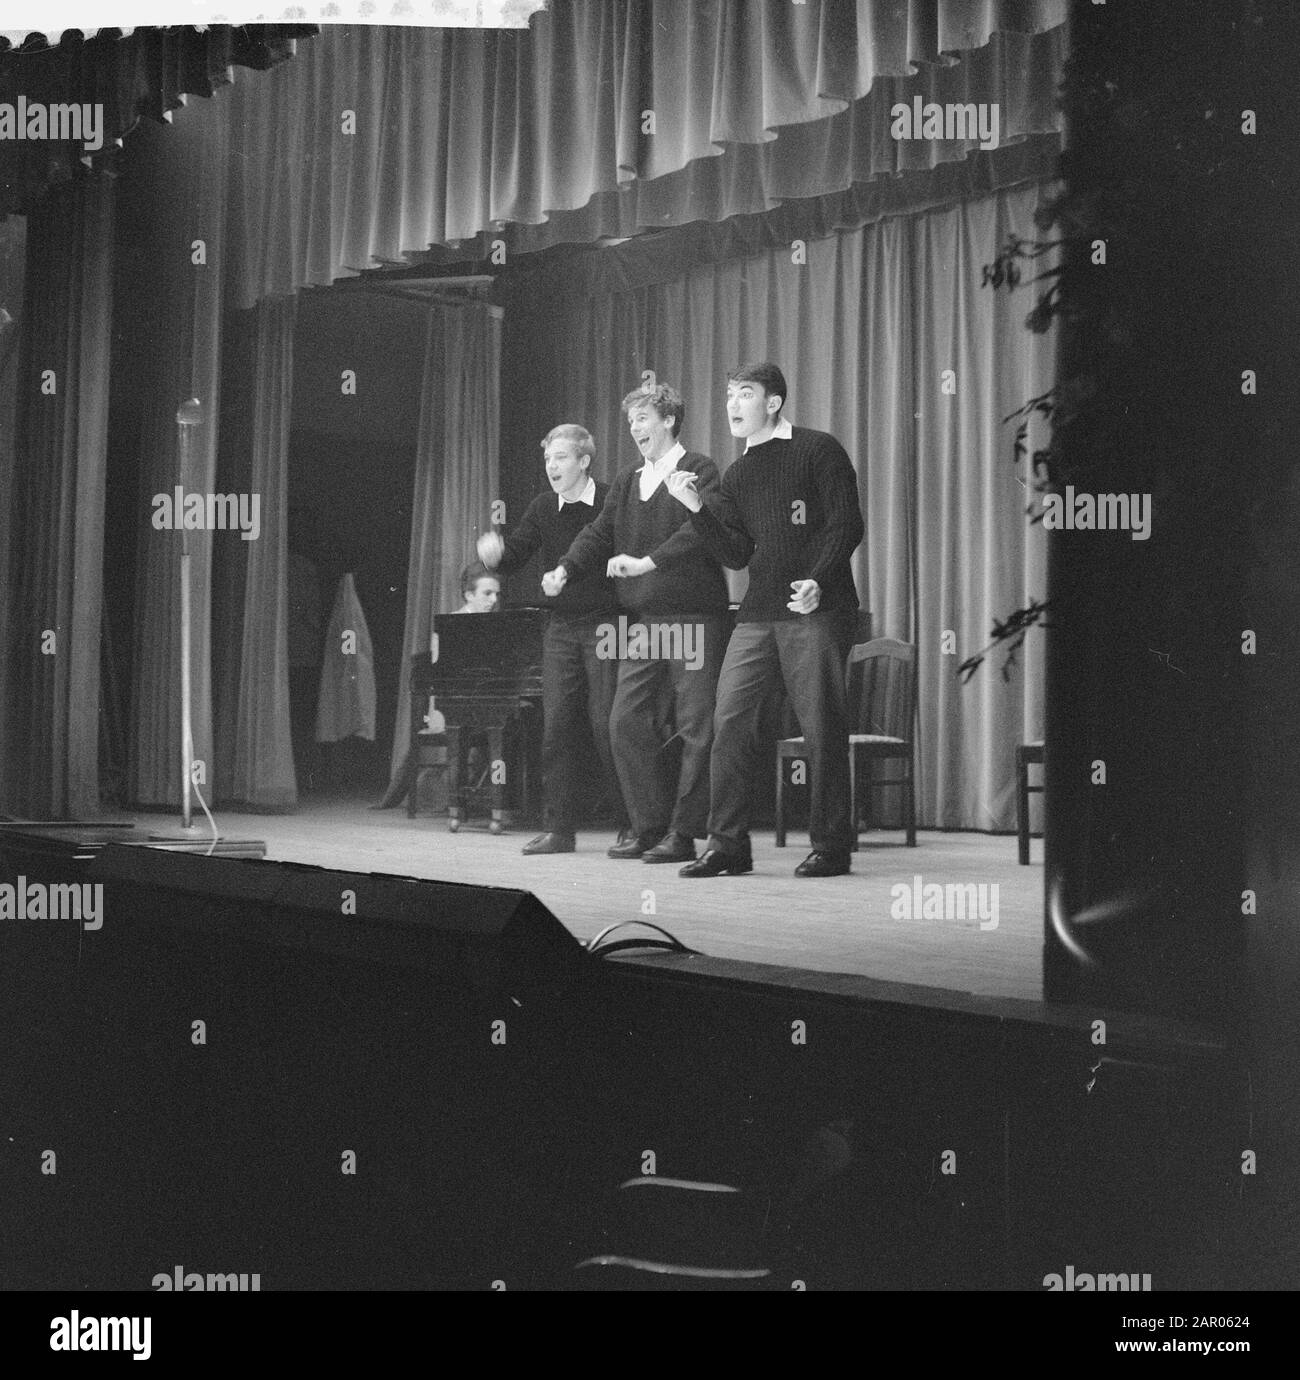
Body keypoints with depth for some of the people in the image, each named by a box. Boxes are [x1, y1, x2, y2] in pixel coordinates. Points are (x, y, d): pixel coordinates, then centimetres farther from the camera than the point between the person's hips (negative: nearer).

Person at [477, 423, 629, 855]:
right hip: (560, 629, 5)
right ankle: (559, 829, 9)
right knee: (556, 727, 3)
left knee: (606, 725, -6)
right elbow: (517, 551, 5)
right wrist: (495, 553, -16)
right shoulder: (543, 507, 9)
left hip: (605, 625, -5)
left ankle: (633, 825, 5)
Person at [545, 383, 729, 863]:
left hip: (694, 617, -7)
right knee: (627, 722, 4)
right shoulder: (626, 483, 17)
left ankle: (684, 833, 3)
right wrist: (566, 569, -6)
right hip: (643, 623, 7)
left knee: (696, 728, -3)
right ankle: (649, 826, 15)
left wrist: (648, 562, -28)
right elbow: (599, 532, 12)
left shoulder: (698, 470, -5)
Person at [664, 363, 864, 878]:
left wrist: (817, 580, -19)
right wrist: (698, 508, 1)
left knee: (821, 726, -4)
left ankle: (831, 848, 7)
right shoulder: (736, 475, 18)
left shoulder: (819, 450, 1)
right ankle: (727, 845, 4)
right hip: (758, 612, 6)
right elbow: (738, 555, 12)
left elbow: (846, 525, -6)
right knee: (729, 718, -3)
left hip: (819, 609, -6)